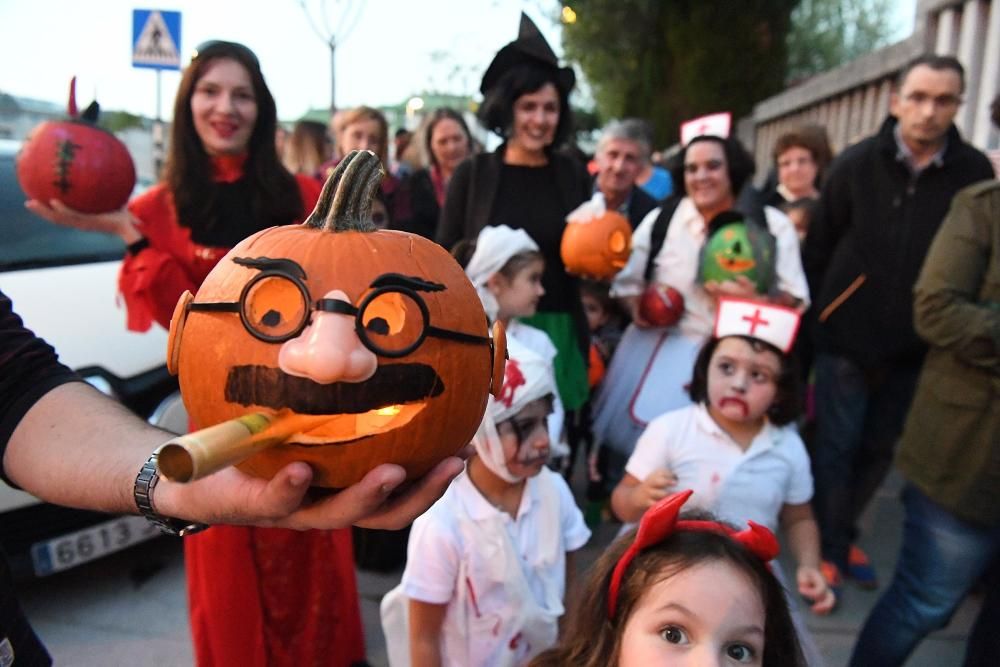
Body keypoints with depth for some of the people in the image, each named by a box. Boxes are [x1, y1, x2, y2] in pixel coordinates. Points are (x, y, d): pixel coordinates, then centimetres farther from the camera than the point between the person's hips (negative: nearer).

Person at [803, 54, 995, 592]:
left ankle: (842, 535, 35)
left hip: (916, 345, 2)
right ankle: (826, 547, 21)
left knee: (880, 448, 15)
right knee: (836, 445, 5)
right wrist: (816, 314, -3)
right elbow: (818, 248, -3)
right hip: (847, 336, -2)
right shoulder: (856, 164, -7)